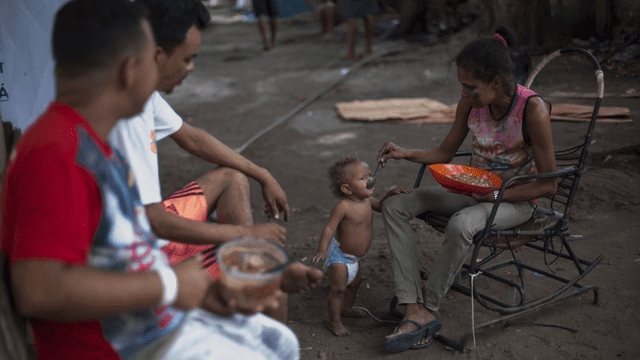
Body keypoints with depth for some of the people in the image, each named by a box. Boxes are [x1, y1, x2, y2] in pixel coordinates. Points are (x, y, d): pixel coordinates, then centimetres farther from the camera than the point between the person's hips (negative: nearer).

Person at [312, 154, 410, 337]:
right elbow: (329, 228, -27)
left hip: (353, 257, 9)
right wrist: (322, 250, -38)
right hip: (339, 256, -9)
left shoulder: (367, 200, -3)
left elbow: (380, 205, 17)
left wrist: (391, 194, 0)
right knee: (339, 289, -1)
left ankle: (346, 308, 50)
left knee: (355, 282, 26)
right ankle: (334, 322, 17)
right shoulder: (343, 207, -28)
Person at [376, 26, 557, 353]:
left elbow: (548, 184, -16)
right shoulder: (471, 102, -5)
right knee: (394, 206, -11)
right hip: (474, 190, 7)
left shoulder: (532, 109, -21)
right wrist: (406, 154, -9)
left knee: (461, 224, -39)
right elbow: (445, 153, 7)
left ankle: (427, 306, -16)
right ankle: (416, 310, -21)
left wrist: (495, 195, -23)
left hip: (515, 200, -6)